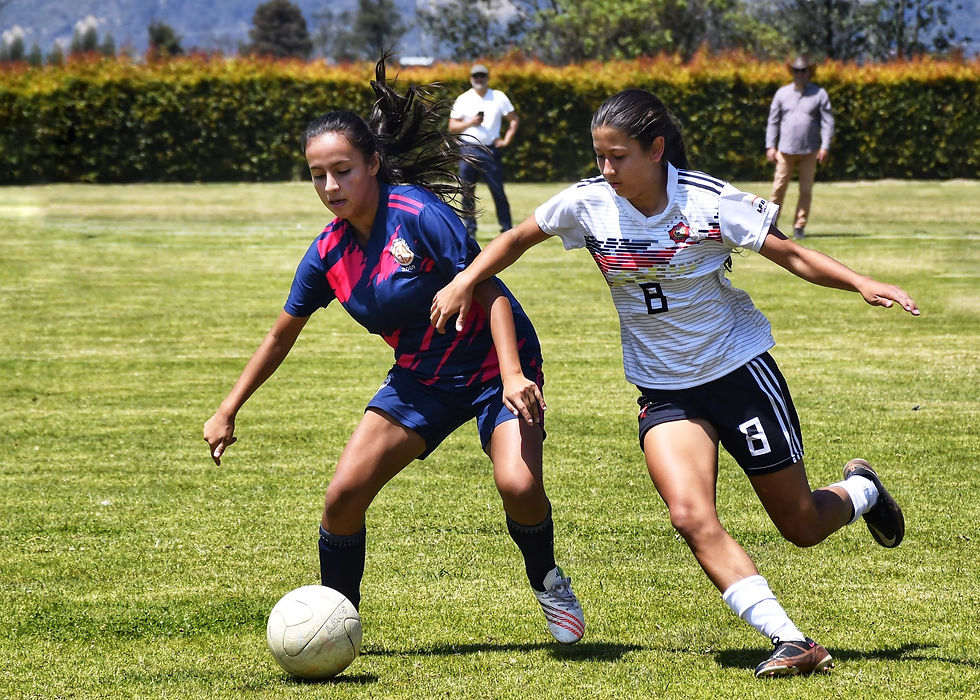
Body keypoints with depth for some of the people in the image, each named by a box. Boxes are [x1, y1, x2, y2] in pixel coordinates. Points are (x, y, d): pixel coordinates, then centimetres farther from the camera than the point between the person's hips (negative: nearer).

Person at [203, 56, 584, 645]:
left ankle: (548, 582, 5)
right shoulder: (327, 255, -4)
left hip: (496, 365, -5)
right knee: (344, 495, -8)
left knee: (518, 484, -27)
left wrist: (513, 375, -30)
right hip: (422, 378, 5)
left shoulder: (418, 213, -23)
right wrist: (228, 412, 12)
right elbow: (281, 337, 10)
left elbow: (489, 289, -20)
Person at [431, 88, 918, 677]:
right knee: (691, 517, -24)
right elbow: (518, 239, 8)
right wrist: (465, 283, -5)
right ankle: (792, 642, -22)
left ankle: (860, 490, 43)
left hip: (739, 369, -2)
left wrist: (862, 284, -24)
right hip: (665, 390, 2)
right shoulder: (588, 204, -9)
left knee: (802, 527, 6)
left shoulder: (708, 202, -17)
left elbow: (791, 255, -11)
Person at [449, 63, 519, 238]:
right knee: (467, 192, 0)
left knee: (498, 191, -3)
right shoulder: (463, 99, 7)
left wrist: (506, 140, 0)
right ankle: (470, 228, 7)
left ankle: (507, 228, 2)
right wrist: (470, 123, -13)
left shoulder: (499, 98, 7)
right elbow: (452, 126, 4)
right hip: (469, 150, 1)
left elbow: (514, 120, 12)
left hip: (491, 149, -1)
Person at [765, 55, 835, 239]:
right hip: (786, 150, 1)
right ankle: (771, 223, 4)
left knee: (806, 190, 0)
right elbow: (773, 121, 10)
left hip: (809, 152, 0)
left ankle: (799, 226, 6)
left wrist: (825, 147, -8)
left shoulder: (819, 94, 4)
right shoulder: (782, 93, 8)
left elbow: (827, 122, 2)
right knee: (779, 188, -3)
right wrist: (770, 146, 2)